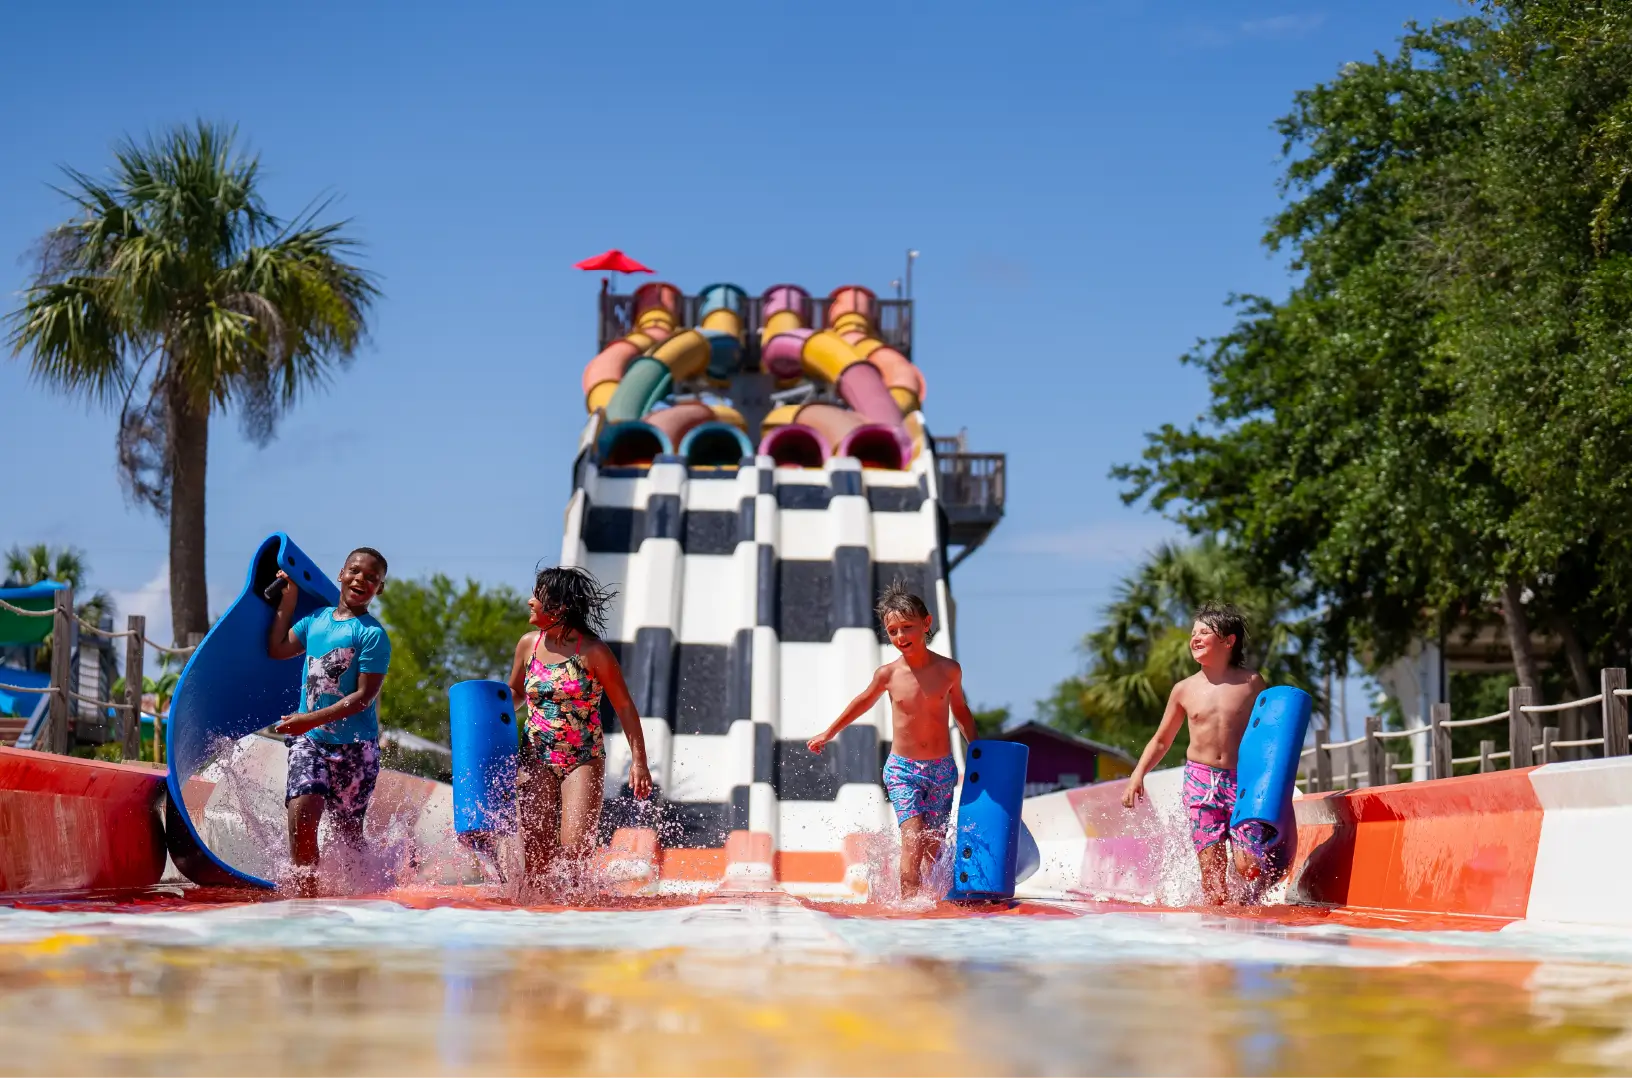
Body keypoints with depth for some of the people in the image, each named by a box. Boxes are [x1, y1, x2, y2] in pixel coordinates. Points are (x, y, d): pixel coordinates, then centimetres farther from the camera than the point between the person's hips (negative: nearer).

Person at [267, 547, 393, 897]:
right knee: (301, 813, -16)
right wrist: (287, 601, 19)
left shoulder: (372, 635, -9)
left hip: (354, 746, -4)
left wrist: (311, 719, -20)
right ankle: (306, 894, -11)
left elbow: (364, 697, -14)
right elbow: (277, 649, 24)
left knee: (347, 830, 4)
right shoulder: (316, 619, 10)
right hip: (309, 740, 4)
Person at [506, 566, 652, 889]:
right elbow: (514, 692, 20)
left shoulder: (592, 651, -9)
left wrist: (638, 761, -9)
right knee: (535, 852, -5)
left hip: (583, 759, -3)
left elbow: (624, 707, -4)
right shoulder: (528, 644, 4)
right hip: (535, 757, 3)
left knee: (574, 848, -16)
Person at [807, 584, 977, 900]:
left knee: (934, 843, 5)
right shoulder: (888, 674, -5)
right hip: (902, 769, -1)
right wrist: (828, 733, 25)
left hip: (942, 768, 1)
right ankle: (908, 901, -17)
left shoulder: (949, 670, -4)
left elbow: (960, 710, 15)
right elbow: (863, 702, 15)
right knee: (913, 837, -17)